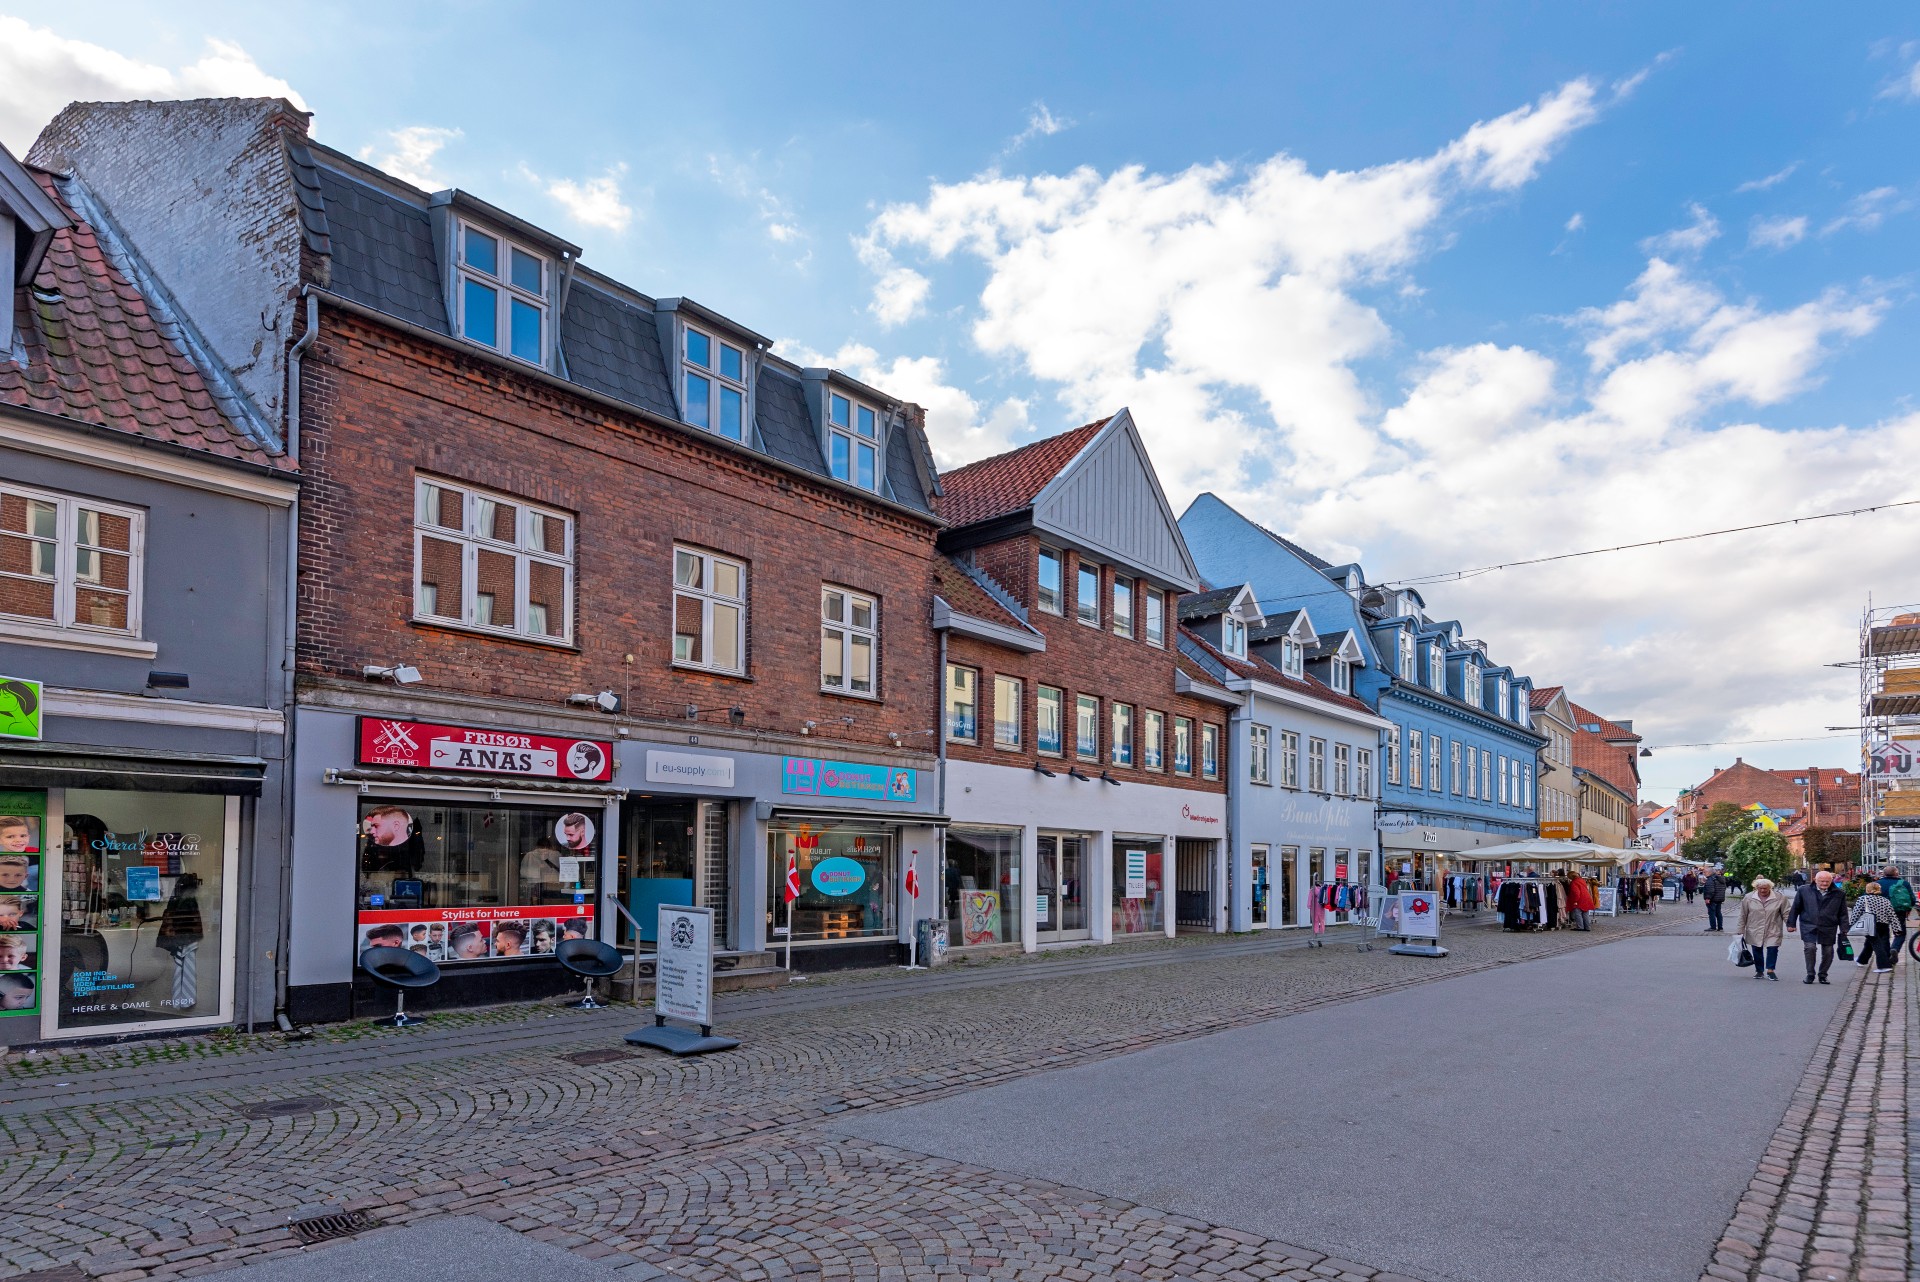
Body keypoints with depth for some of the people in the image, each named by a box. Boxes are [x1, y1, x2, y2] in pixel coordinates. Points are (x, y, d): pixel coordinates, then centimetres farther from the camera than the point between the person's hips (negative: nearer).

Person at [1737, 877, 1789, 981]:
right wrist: (1741, 931, 3)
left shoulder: (1780, 898, -4)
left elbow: (1786, 913, 1)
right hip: (1755, 932, 1)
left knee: (1773, 949, -5)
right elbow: (1743, 916, 2)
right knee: (1757, 951, 7)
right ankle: (1759, 971, 21)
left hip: (1773, 931, -1)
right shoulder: (1748, 898, -3)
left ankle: (1770, 970, 11)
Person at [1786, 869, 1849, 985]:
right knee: (1810, 947, -15)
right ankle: (1810, 974, 0)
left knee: (1828, 951, 5)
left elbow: (1842, 914, 7)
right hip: (1808, 926, -1)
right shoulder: (1803, 891, 1)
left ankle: (1822, 975, 24)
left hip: (1829, 928, 2)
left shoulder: (1839, 894, 3)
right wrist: (1791, 923, 5)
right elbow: (1795, 908, 7)